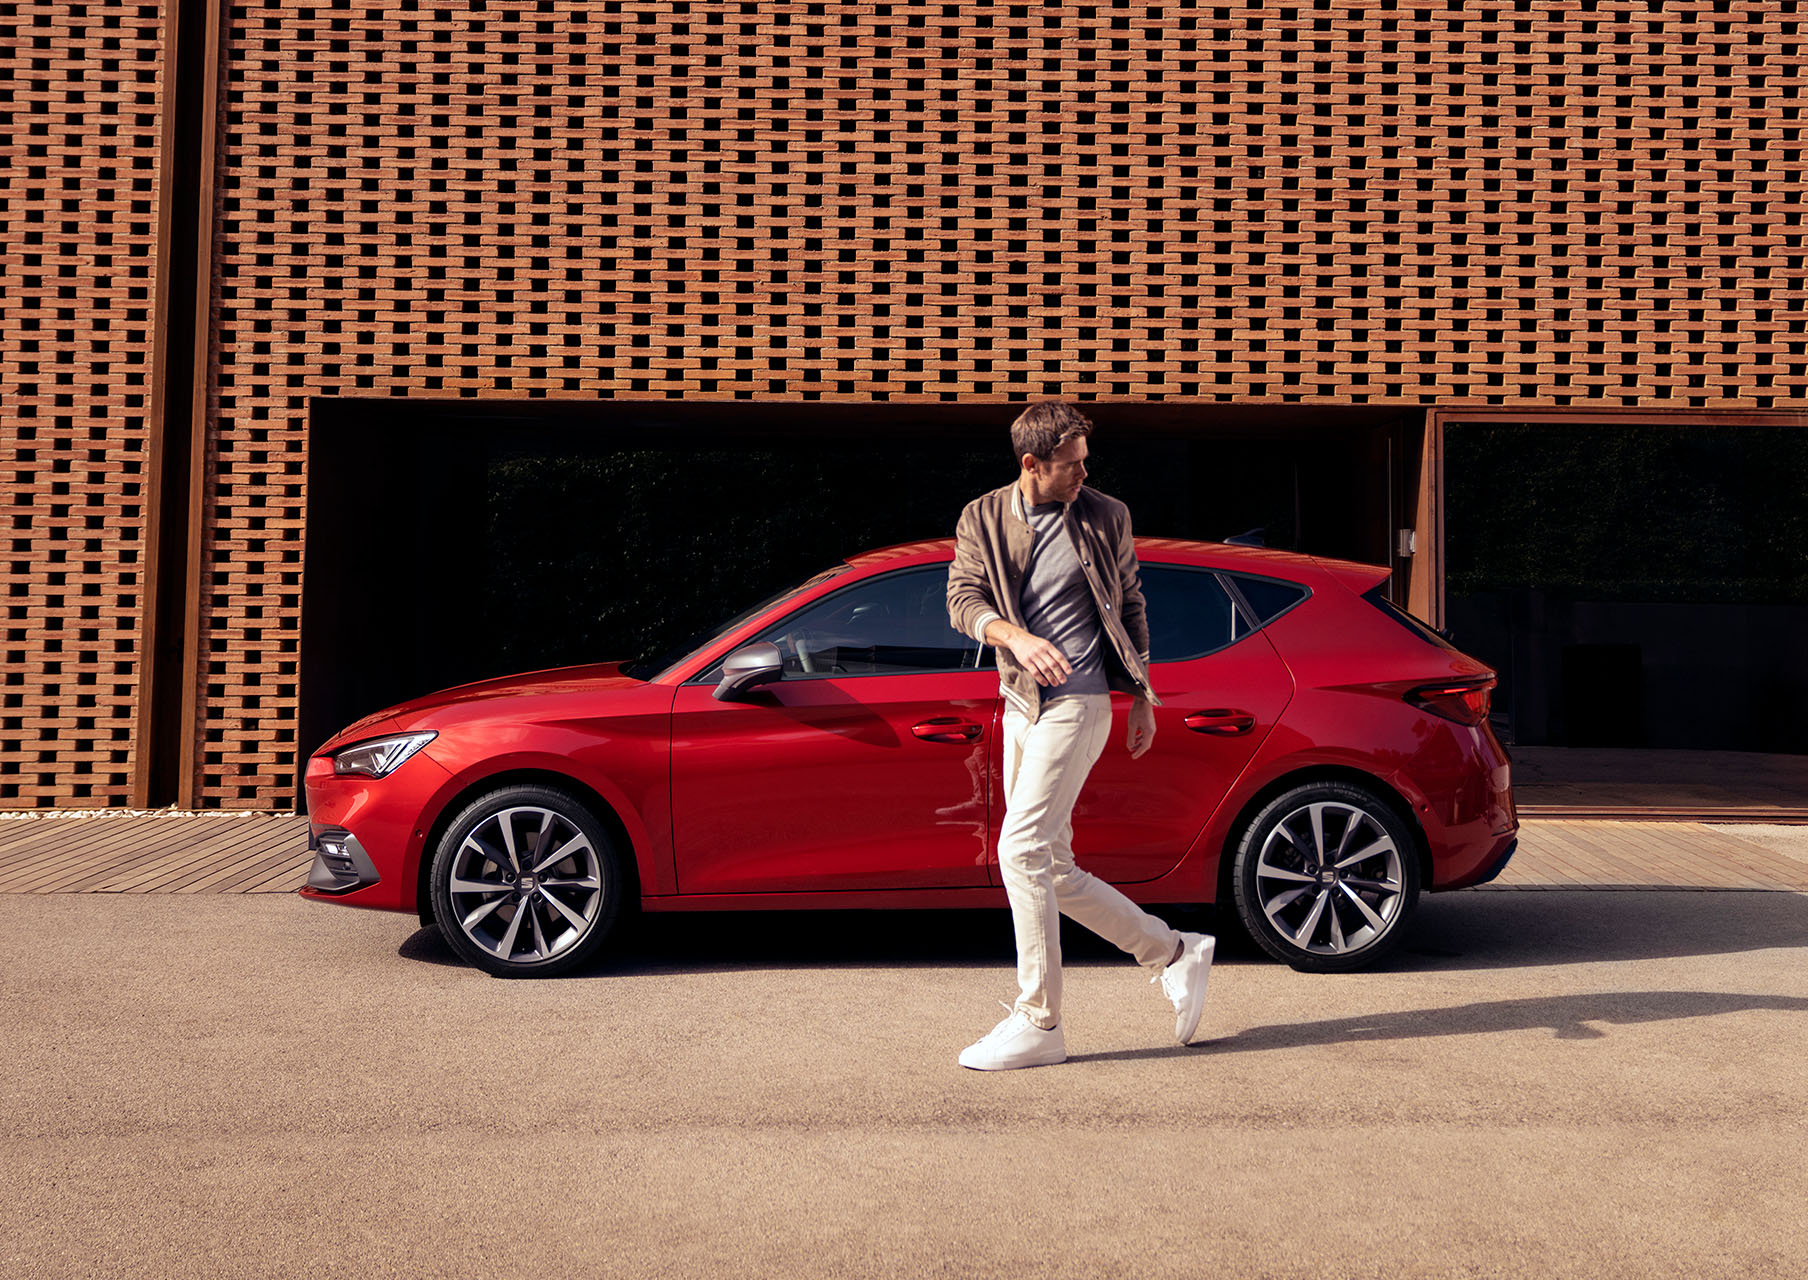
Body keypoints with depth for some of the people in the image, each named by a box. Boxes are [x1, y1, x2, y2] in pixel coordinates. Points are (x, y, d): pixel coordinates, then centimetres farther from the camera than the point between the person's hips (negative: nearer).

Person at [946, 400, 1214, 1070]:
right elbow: (962, 599, -6)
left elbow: (1129, 606, 11)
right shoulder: (982, 519, 6)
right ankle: (1175, 952, 24)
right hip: (1020, 706, 5)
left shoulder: (1105, 518, 2)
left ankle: (1038, 1023, -6)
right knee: (1053, 869, 8)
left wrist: (1143, 695, 11)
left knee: (1022, 848, -15)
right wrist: (1014, 635, -26)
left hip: (1076, 702, -5)